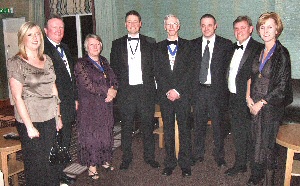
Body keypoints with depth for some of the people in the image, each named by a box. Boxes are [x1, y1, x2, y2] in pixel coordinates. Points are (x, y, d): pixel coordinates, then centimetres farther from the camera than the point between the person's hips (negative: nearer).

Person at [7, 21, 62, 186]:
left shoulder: (47, 60, 8)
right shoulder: (15, 63, -9)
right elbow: (17, 97, -12)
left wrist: (58, 115, 10)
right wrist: (29, 126, -15)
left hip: (50, 118, 5)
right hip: (30, 120, -5)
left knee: (51, 159, 12)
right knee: (36, 162, 6)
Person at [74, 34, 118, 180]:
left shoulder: (104, 61, 13)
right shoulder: (81, 64, -7)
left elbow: (114, 79, 11)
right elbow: (88, 84, -17)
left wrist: (113, 91, -10)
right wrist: (107, 90, -13)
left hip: (106, 105, 6)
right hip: (90, 106, -6)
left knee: (106, 133, 12)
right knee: (91, 134, 0)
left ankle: (105, 160, 27)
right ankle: (92, 166, 12)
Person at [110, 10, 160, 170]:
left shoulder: (150, 43, 6)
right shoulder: (117, 44, 8)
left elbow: (155, 67, 6)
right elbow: (113, 68, 8)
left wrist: (151, 85, -2)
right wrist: (116, 86, 1)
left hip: (146, 90, 0)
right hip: (125, 91, 1)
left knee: (148, 125, 7)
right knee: (126, 126, 9)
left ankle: (149, 157, 22)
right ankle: (126, 158, 22)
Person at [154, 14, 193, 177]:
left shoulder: (187, 45, 6)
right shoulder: (159, 47, 12)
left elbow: (189, 70, -2)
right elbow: (157, 72, 5)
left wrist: (177, 90, -10)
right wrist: (167, 91, -6)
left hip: (182, 94, -2)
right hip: (164, 94, 2)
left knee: (184, 128, 1)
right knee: (167, 129, 6)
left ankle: (185, 164, 11)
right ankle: (169, 163, 16)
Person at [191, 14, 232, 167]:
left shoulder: (226, 44, -1)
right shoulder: (193, 44, 7)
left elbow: (228, 68, -1)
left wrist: (223, 88, -8)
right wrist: (192, 87, 1)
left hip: (217, 90, -2)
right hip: (199, 90, 2)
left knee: (218, 125, 8)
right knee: (198, 124, 12)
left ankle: (219, 156, 24)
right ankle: (198, 154, 27)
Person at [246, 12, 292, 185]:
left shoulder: (282, 53, -10)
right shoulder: (259, 51, 8)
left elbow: (282, 85, -13)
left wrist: (261, 102, -12)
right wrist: (249, 97, 1)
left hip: (272, 105, -5)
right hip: (256, 104, 5)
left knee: (267, 142, 4)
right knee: (257, 140, 10)